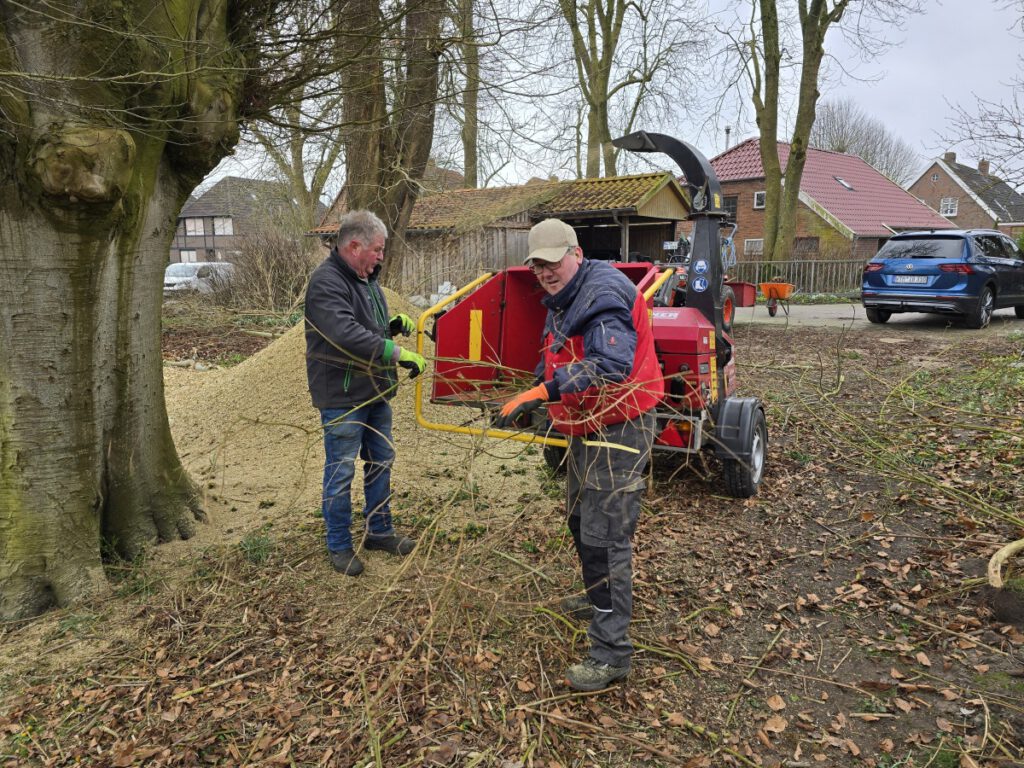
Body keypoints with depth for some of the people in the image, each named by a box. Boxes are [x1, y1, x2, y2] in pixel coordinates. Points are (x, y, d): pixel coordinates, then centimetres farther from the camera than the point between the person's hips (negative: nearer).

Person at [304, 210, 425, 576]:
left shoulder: (366, 278, 11)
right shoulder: (326, 282, -19)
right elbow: (347, 334, -33)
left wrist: (393, 325, 3)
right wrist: (398, 353, -33)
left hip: (376, 392, 9)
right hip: (342, 397, -9)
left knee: (381, 462, 18)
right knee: (341, 471, 3)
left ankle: (379, 530, 34)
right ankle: (339, 545, 18)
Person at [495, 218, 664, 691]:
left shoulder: (603, 293, -23)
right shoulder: (563, 301, 11)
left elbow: (610, 365, -38)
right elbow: (558, 359, 24)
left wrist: (542, 392, -43)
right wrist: (532, 396, 14)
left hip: (618, 429, -11)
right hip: (589, 427, 11)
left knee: (605, 536, -8)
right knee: (580, 518, 25)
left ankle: (611, 652, 2)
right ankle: (599, 598, 47)